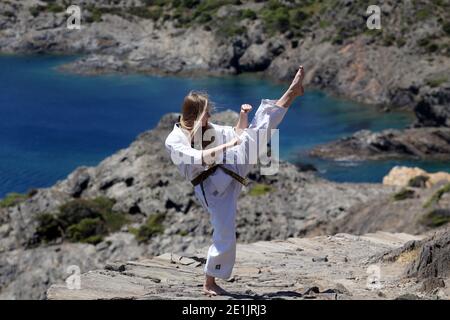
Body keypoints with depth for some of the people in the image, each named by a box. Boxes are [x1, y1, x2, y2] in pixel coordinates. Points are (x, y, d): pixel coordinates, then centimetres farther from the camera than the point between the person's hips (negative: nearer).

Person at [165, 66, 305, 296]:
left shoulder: (207, 129, 9)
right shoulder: (174, 141, -12)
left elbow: (237, 134, 17)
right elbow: (197, 158, -28)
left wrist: (243, 116, -1)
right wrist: (226, 146, -29)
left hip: (228, 170, 6)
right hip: (212, 188, -6)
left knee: (256, 132, 0)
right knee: (225, 236, -7)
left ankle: (293, 92, 4)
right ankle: (209, 284, 10)